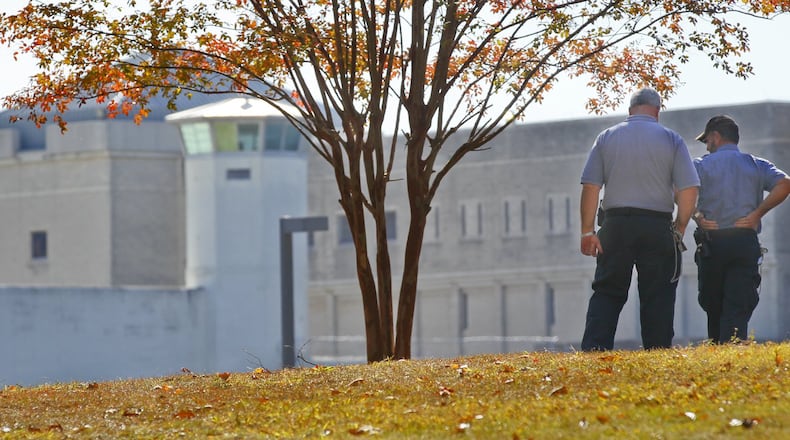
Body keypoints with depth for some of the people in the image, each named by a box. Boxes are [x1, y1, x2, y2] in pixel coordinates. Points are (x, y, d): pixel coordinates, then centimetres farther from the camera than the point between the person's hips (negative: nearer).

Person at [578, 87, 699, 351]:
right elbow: (689, 189, -4)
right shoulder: (671, 140, 3)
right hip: (658, 226, -1)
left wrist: (588, 231, 2)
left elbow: (590, 186, 0)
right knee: (657, 297, 4)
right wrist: (680, 227, 7)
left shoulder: (606, 138, 7)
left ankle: (593, 349, -7)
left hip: (616, 225, 1)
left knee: (606, 292, 5)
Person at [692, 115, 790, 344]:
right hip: (746, 242, 1)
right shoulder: (757, 165, 12)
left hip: (711, 243, -1)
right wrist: (758, 213, -2)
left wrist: (696, 215, -1)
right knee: (738, 308, -6)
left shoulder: (701, 165, 6)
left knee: (713, 307, 12)